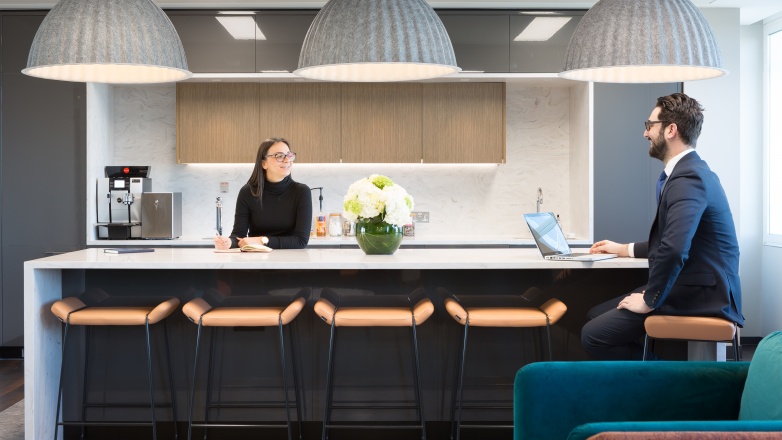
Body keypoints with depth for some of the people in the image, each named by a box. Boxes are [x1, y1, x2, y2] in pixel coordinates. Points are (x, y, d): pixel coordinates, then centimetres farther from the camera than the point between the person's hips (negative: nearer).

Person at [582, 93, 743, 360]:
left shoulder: (689, 178, -20)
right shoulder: (688, 171, 14)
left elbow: (674, 249, -33)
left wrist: (649, 301, -22)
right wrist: (625, 249, 29)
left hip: (699, 297, -10)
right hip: (689, 287, 10)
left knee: (594, 335, -14)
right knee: (595, 317, 10)